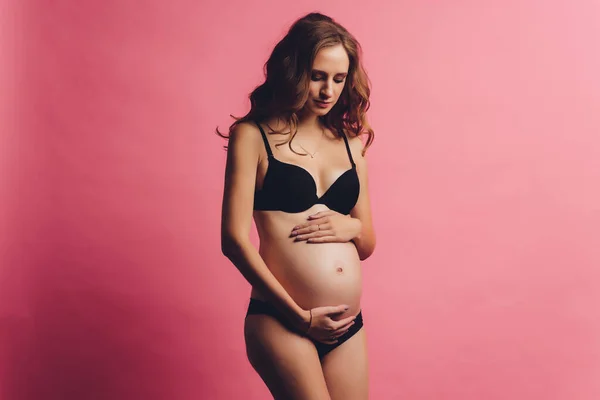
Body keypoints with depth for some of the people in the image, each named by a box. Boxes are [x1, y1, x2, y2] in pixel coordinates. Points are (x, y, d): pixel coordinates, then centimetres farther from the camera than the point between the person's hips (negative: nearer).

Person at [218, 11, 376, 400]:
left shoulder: (349, 142, 12)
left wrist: (352, 227, -5)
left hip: (349, 326, 5)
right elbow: (234, 239, -9)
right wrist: (299, 316, -10)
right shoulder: (253, 136, -2)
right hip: (281, 323, -5)